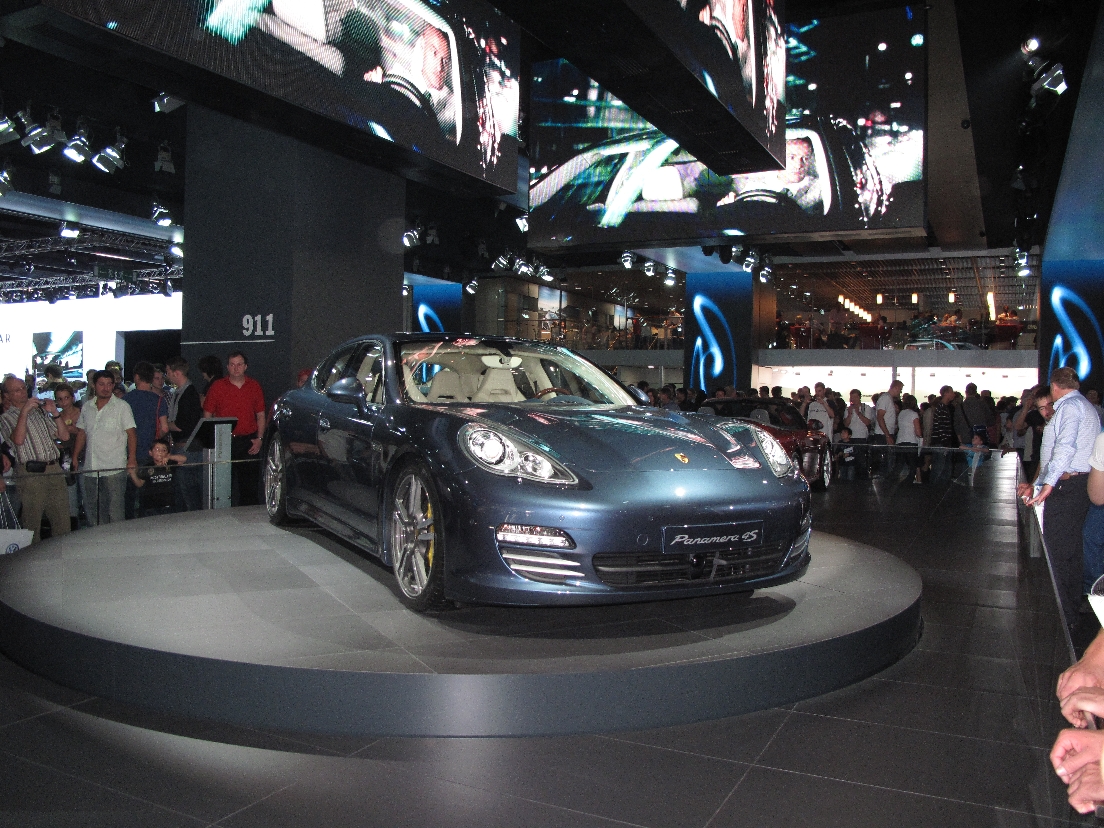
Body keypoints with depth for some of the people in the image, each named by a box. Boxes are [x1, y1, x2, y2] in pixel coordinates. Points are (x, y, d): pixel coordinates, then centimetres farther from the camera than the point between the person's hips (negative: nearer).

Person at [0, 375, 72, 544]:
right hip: (30, 474, -4)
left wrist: (54, 413, 1)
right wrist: (24, 412, -17)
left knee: (62, 521, 6)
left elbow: (64, 436, 13)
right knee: (32, 523, -1)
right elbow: (18, 440, -16)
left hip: (55, 470, 5)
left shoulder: (40, 411, 19)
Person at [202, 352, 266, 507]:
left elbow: (260, 415, 13)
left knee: (250, 483, 5)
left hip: (248, 442, 2)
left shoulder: (254, 386, 9)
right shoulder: (217, 386, 3)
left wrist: (259, 438, 1)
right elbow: (207, 415, 5)